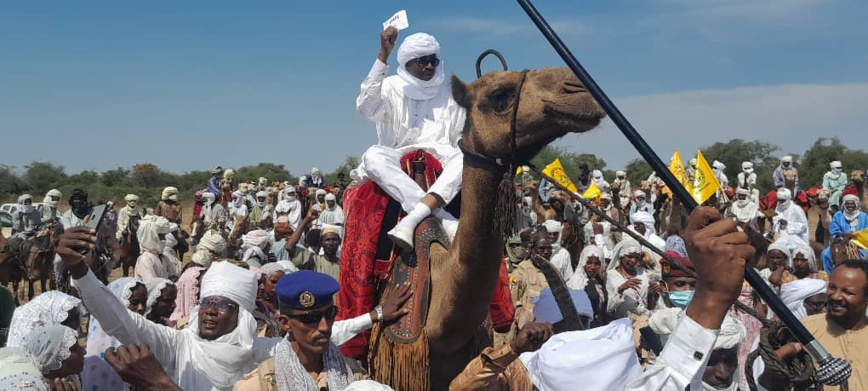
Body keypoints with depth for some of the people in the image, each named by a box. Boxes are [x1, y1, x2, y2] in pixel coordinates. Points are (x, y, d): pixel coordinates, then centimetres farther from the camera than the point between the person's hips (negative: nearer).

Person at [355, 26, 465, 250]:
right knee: (373, 155, -33)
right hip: (397, 165, -1)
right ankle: (442, 216, -41)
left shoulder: (449, 94, 14)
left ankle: (414, 217, -44)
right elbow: (365, 107, -16)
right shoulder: (391, 88, 5)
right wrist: (383, 56, -21)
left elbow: (462, 136, 15)